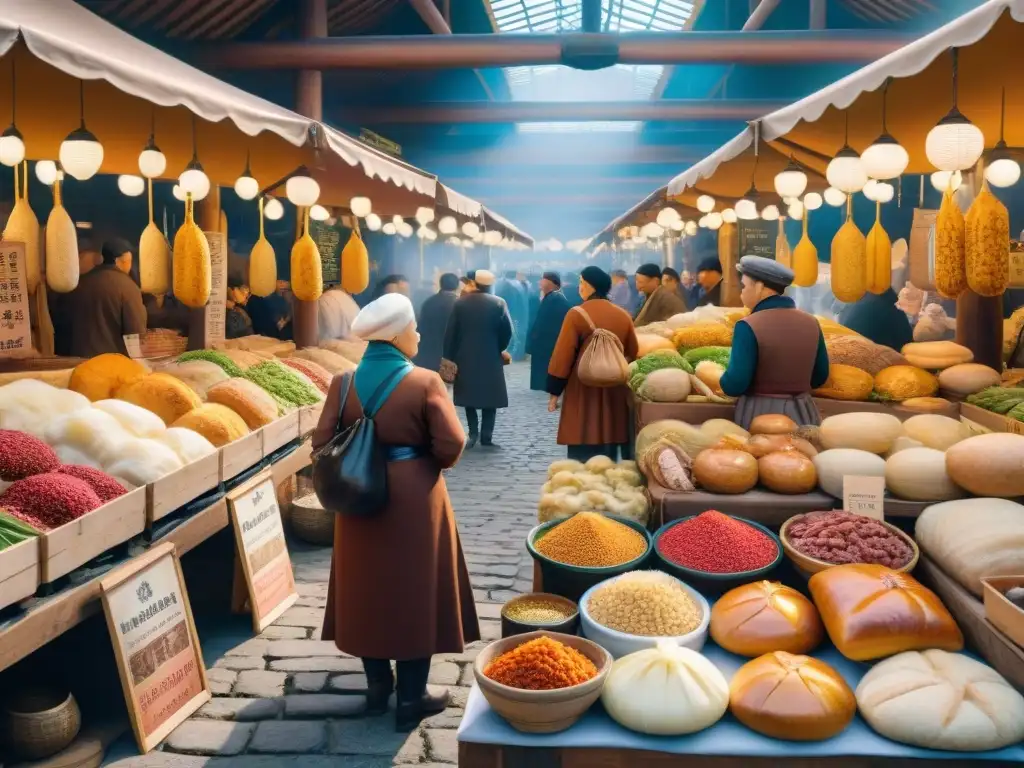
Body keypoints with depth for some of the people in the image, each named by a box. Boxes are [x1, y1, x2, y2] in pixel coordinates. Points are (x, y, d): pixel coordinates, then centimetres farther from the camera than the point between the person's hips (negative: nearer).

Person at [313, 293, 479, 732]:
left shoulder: (344, 383, -3)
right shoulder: (425, 382, -13)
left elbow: (322, 444, -4)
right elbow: (451, 445, -15)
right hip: (413, 501, -4)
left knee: (368, 591, 16)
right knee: (415, 594, 7)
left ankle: (377, 688, 28)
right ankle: (411, 701, 16)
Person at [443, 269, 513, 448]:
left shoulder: (461, 303, 1)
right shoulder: (498, 303, -4)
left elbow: (450, 333, -2)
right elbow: (507, 331, -9)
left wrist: (450, 358, 2)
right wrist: (499, 349, 9)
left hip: (465, 358, 1)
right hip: (490, 358, -1)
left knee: (469, 395, 13)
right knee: (489, 397, 6)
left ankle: (473, 432, 3)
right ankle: (486, 437, 2)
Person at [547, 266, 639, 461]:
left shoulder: (577, 314, -10)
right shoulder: (623, 315, 6)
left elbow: (563, 355, -10)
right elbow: (633, 354, 10)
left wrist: (554, 392, -4)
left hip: (584, 391, -5)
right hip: (616, 392, 5)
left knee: (584, 451, -2)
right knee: (611, 448, 11)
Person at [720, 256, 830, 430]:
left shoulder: (749, 326, -15)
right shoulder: (810, 323, 2)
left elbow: (735, 384, -17)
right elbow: (820, 377, 10)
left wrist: (724, 383, 4)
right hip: (803, 415, 5)